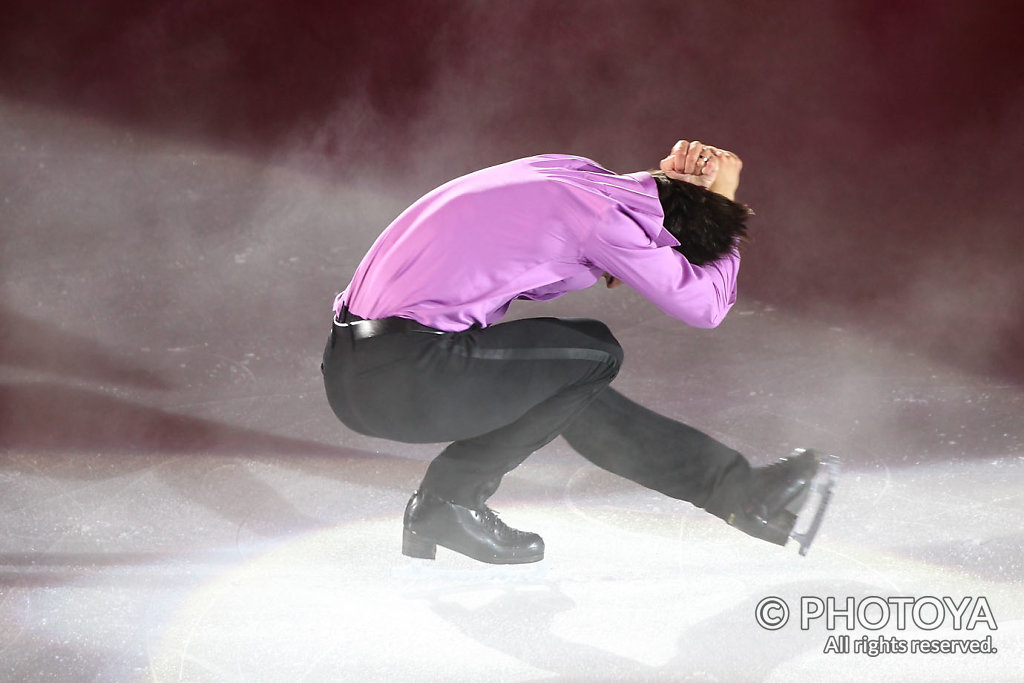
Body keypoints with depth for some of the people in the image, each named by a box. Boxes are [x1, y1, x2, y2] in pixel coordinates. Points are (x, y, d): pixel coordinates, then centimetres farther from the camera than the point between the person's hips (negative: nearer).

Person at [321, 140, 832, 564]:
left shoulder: (571, 172, 12)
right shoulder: (603, 217, -13)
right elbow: (704, 306, -2)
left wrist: (667, 178, 17)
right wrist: (721, 199, 11)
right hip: (401, 377, -10)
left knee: (572, 390, 18)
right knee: (595, 353, 1)